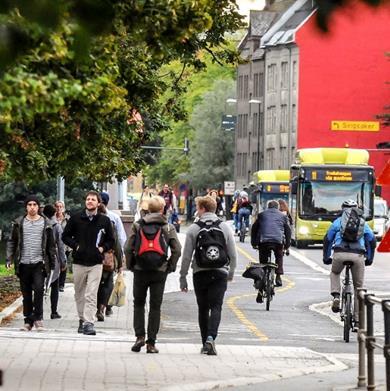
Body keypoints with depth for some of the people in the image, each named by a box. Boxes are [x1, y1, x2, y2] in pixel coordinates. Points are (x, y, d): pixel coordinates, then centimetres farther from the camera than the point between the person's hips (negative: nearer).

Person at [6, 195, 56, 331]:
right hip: (23, 264, 2)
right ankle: (28, 321, 13)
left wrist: (52, 264, 6)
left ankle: (38, 318, -10)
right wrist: (9, 259, -1)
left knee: (39, 289, -18)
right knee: (26, 294, 6)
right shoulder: (19, 223, 7)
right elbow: (11, 242, 10)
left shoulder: (45, 223, 6)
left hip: (39, 263, -2)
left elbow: (51, 245, 9)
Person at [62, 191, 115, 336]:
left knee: (91, 295, -10)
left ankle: (89, 322, -13)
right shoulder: (76, 218, 2)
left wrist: (103, 248, -3)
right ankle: (82, 320, 23)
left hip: (96, 264, -1)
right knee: (79, 295, 10)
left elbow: (111, 240, 14)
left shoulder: (104, 221, 3)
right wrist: (75, 246, -4)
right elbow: (65, 236, 10)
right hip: (79, 262, 2)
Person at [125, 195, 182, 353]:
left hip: (140, 271, 0)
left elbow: (128, 248, -3)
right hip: (159, 271, 0)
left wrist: (131, 266, 8)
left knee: (138, 304, 14)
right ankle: (151, 343, 2)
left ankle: (140, 336, -1)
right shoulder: (168, 227, 1)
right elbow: (177, 250, -5)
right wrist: (170, 267, 5)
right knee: (155, 307, 4)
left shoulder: (137, 225, 2)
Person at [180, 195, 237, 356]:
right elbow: (233, 254, 5)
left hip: (200, 273, 0)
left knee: (203, 308, 10)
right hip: (220, 273, 0)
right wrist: (231, 272, 20)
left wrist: (183, 277, 4)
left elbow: (187, 255, -3)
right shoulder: (224, 227, 3)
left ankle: (205, 343, 13)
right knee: (216, 307, -4)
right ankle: (210, 338, -24)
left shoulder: (194, 228, -3)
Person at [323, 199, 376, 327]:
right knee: (358, 288, 12)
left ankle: (336, 296, 6)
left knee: (334, 273, 33)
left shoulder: (338, 221, 20)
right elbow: (372, 241, 21)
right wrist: (369, 259, 32)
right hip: (358, 255, 0)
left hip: (340, 254, 0)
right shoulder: (363, 223, 23)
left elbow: (327, 240, 23)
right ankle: (358, 320, 9)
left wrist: (326, 258, 34)